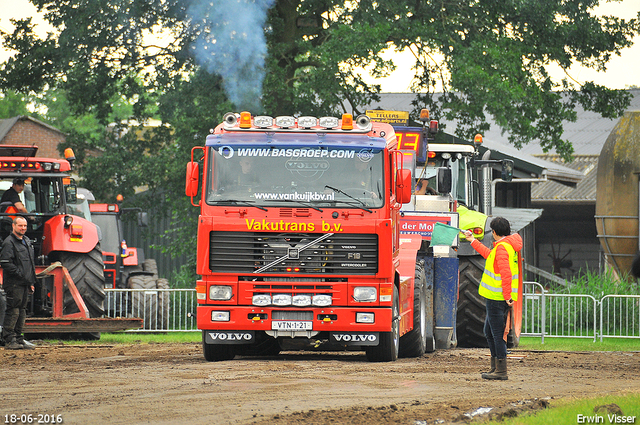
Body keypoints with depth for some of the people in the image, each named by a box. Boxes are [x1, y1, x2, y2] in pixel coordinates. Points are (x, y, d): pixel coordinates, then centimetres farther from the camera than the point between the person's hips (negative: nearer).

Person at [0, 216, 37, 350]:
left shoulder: (27, 241, 18)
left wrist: (32, 282, 19)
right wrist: (21, 275, -19)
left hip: (25, 283, 9)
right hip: (14, 284, -9)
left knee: (22, 310, 11)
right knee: (13, 311, -9)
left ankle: (18, 338, 16)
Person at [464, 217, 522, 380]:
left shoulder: (502, 247, -16)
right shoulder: (509, 245, 17)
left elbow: (505, 273, -24)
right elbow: (490, 255, 36)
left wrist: (506, 296, -25)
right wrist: (473, 241, 43)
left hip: (497, 298, -10)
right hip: (497, 297, 10)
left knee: (497, 334, -7)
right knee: (489, 332, 19)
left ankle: (501, 371, -6)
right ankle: (495, 367, 23)